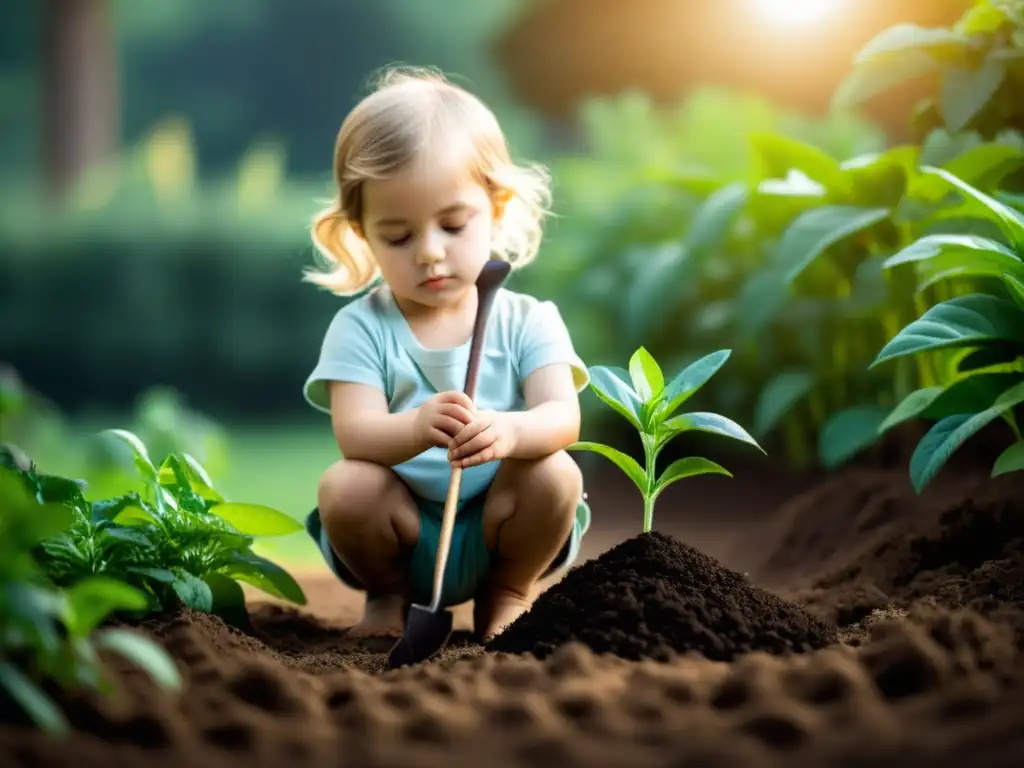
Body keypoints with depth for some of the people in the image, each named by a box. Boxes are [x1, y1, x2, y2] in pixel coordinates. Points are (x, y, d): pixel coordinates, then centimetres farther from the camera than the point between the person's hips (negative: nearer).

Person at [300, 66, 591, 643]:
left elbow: (563, 416, -16)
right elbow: (355, 435, -18)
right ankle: (387, 596, 3)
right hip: (402, 533, 0)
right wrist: (415, 429, -43)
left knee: (556, 474, -27)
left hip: (495, 527, 1)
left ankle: (506, 594, 2)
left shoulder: (528, 322, -1)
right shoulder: (362, 329, -4)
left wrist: (509, 431, -41)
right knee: (344, 486, -28)